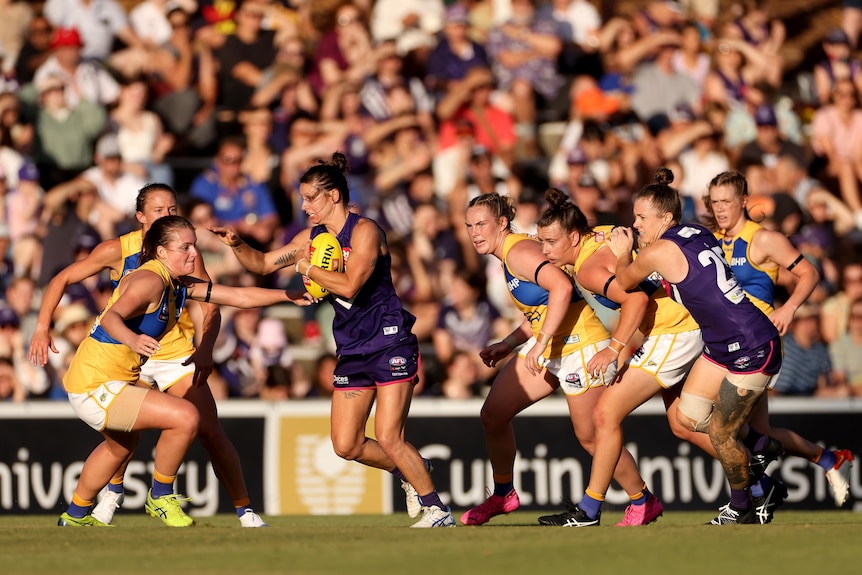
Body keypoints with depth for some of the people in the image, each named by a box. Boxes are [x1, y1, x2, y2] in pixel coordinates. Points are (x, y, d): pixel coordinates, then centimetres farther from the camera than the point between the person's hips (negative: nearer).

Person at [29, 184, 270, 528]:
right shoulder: (118, 250, -12)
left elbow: (208, 308, -15)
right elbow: (62, 280, -5)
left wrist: (205, 351, -33)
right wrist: (42, 328, -16)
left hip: (179, 355, 0)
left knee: (210, 432, -8)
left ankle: (244, 509, 3)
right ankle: (113, 492, 10)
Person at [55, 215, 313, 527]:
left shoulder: (180, 287, 7)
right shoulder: (150, 280, -20)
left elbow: (240, 296, 12)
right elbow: (112, 317, -37)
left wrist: (290, 296, 9)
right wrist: (132, 339, -57)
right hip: (95, 387, -11)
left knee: (121, 446, 36)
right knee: (186, 416, -18)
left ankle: (75, 515, 52)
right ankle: (160, 497, 1)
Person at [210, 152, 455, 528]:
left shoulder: (364, 230, -13)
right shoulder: (312, 238, 10)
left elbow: (349, 286, -24)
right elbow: (262, 263, 18)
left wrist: (308, 269, -11)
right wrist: (237, 245, 0)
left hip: (389, 343, -8)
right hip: (352, 352, 8)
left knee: (388, 439, -14)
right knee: (346, 446, 1)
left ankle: (436, 509, 0)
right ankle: (410, 472, 25)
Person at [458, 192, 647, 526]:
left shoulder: (519, 252, -18)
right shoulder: (508, 256, 12)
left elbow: (561, 287, -33)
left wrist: (541, 343, -31)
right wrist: (507, 346, 12)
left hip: (580, 346, -10)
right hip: (548, 347, 10)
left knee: (590, 437, -1)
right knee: (493, 414, 5)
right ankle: (503, 495, 21)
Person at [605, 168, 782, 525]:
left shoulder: (659, 251, -18)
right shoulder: (696, 232, 5)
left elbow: (626, 282, 2)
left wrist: (623, 252, 21)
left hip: (753, 349, -9)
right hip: (721, 345, 9)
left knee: (721, 433, 0)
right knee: (689, 417, 10)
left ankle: (741, 510, 18)